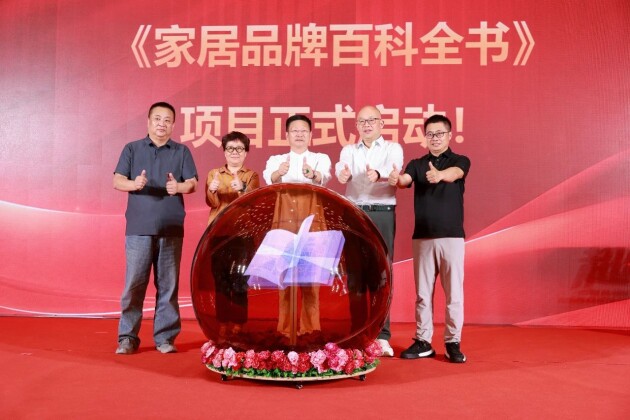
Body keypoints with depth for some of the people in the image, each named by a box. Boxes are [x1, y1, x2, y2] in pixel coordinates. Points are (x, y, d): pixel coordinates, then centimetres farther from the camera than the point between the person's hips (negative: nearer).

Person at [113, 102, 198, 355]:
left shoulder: (182, 152, 10)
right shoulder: (132, 149, 10)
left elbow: (193, 184, 2)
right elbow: (117, 181, 2)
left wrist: (178, 187, -20)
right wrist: (134, 184, -20)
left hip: (171, 229, 1)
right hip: (138, 228, -1)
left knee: (168, 284, 4)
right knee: (134, 283, -1)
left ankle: (165, 337, 13)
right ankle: (127, 337, 10)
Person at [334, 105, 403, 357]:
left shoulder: (393, 149, 8)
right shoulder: (348, 150, 14)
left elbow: (394, 169, -14)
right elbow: (341, 168, -8)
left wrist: (378, 174, -37)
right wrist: (342, 174, -33)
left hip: (383, 215, -2)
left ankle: (382, 335, 1)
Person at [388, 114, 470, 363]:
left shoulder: (460, 161, 2)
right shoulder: (417, 164, 9)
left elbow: (454, 174, -22)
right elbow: (405, 180, -12)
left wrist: (439, 174, -45)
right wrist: (395, 180, -37)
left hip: (452, 236, -2)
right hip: (422, 237, 2)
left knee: (454, 292, 2)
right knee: (423, 293, 7)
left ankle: (453, 343, 12)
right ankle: (422, 341, 16)